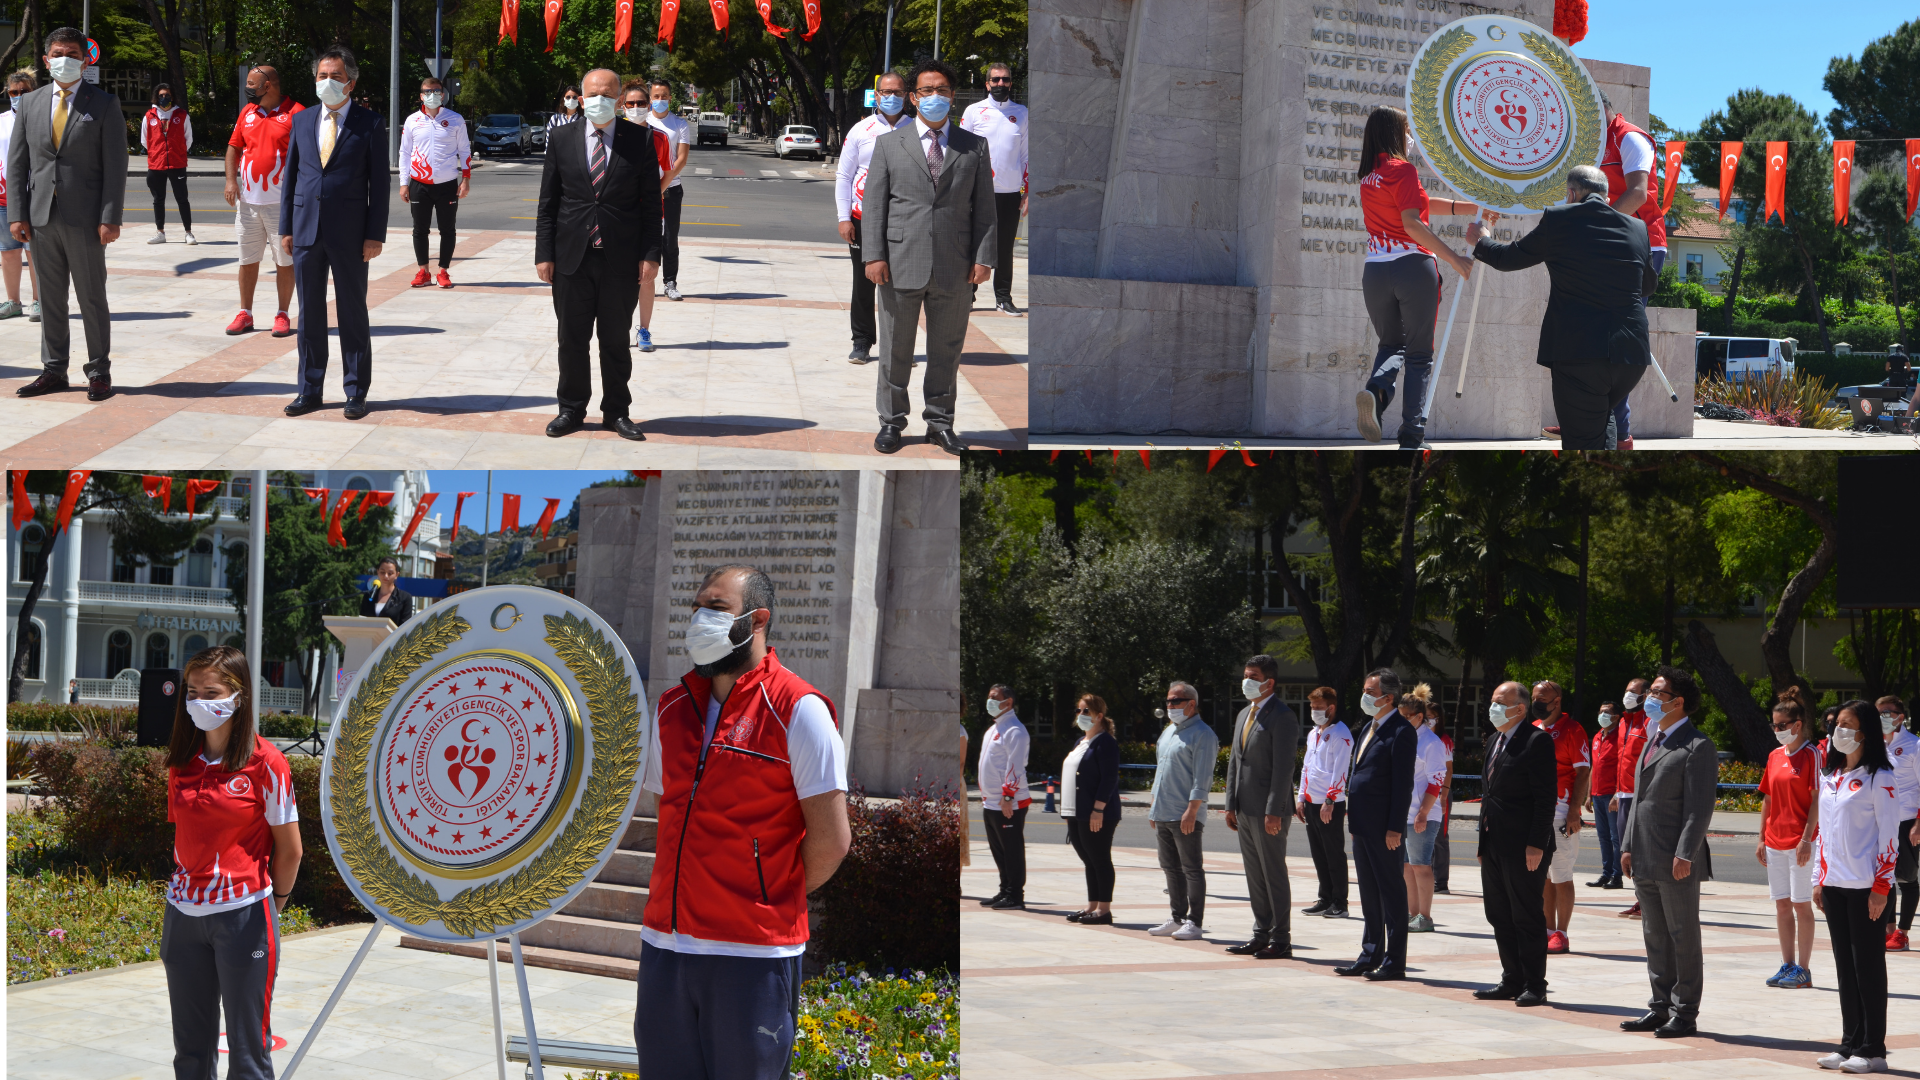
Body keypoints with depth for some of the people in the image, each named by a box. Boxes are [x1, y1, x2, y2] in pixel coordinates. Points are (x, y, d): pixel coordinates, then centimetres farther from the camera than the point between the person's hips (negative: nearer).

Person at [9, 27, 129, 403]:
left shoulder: (104, 104, 0)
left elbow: (115, 165, -4)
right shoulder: (29, 103, 10)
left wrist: (110, 218, -12)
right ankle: (53, 370, 16)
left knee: (92, 298, 2)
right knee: (50, 298, 9)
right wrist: (16, 214, 0)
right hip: (41, 217, 3)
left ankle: (99, 372, 10)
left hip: (85, 218, -3)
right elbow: (17, 163, 9)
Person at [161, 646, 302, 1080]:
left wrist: (272, 900, 7)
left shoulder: (264, 762, -10)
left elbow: (289, 849, -4)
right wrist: (191, 884, 14)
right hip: (183, 911, 5)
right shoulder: (182, 761, 6)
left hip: (243, 915, -5)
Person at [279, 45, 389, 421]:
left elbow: (379, 183, -3)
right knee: (309, 313, 8)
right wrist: (286, 228, 7)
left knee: (353, 313, 4)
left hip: (350, 233, -3)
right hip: (307, 230, 4)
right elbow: (290, 176, 12)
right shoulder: (301, 121, 10)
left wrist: (375, 234, -9)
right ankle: (310, 389, 15)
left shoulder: (369, 124, -1)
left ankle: (356, 391, 10)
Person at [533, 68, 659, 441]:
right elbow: (547, 201, 7)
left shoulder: (640, 139, 1)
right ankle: (571, 410, 17)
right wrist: (544, 253, 0)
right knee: (572, 339, 6)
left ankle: (617, 412, 17)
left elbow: (651, 202, 2)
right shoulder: (562, 138, 5)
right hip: (572, 256, 1)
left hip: (621, 257, -1)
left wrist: (650, 254, -5)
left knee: (616, 339, 7)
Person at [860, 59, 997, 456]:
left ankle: (940, 423, 17)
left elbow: (984, 207, 8)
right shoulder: (889, 144, 8)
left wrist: (983, 257, -3)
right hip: (901, 264, -1)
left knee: (947, 349, 7)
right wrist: (873, 255, -6)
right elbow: (874, 203, 4)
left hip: (953, 268, 1)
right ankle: (891, 422, 14)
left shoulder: (974, 147, 10)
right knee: (895, 349, 5)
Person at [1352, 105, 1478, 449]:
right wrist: (1453, 258, -18)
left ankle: (1375, 389, -16)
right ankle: (1412, 436, -1)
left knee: (1391, 344, 18)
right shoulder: (1402, 170, -8)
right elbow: (1412, 224, -19)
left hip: (1375, 271, 5)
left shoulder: (1369, 175, 14)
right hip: (1413, 266, -5)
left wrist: (1472, 208, 22)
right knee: (1419, 353, 5)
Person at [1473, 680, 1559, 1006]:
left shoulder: (1537, 741, -11)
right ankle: (1512, 981, 19)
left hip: (1523, 845, -9)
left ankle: (1534, 987, 4)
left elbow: (1546, 798, -15)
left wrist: (1536, 844, -20)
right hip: (1494, 844, 9)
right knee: (1499, 917, 11)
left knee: (1527, 918, -2)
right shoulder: (1495, 741, 17)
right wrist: (1483, 840, 16)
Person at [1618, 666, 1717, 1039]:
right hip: (1645, 861, 9)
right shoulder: (1652, 742, 18)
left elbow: (1700, 806, -15)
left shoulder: (1697, 746, -10)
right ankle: (1661, 1008, 19)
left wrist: (1684, 855, -20)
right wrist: (1628, 846, 15)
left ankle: (1685, 1014, 5)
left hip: (1677, 864, -9)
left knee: (1683, 939, 0)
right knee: (1655, 938, 12)